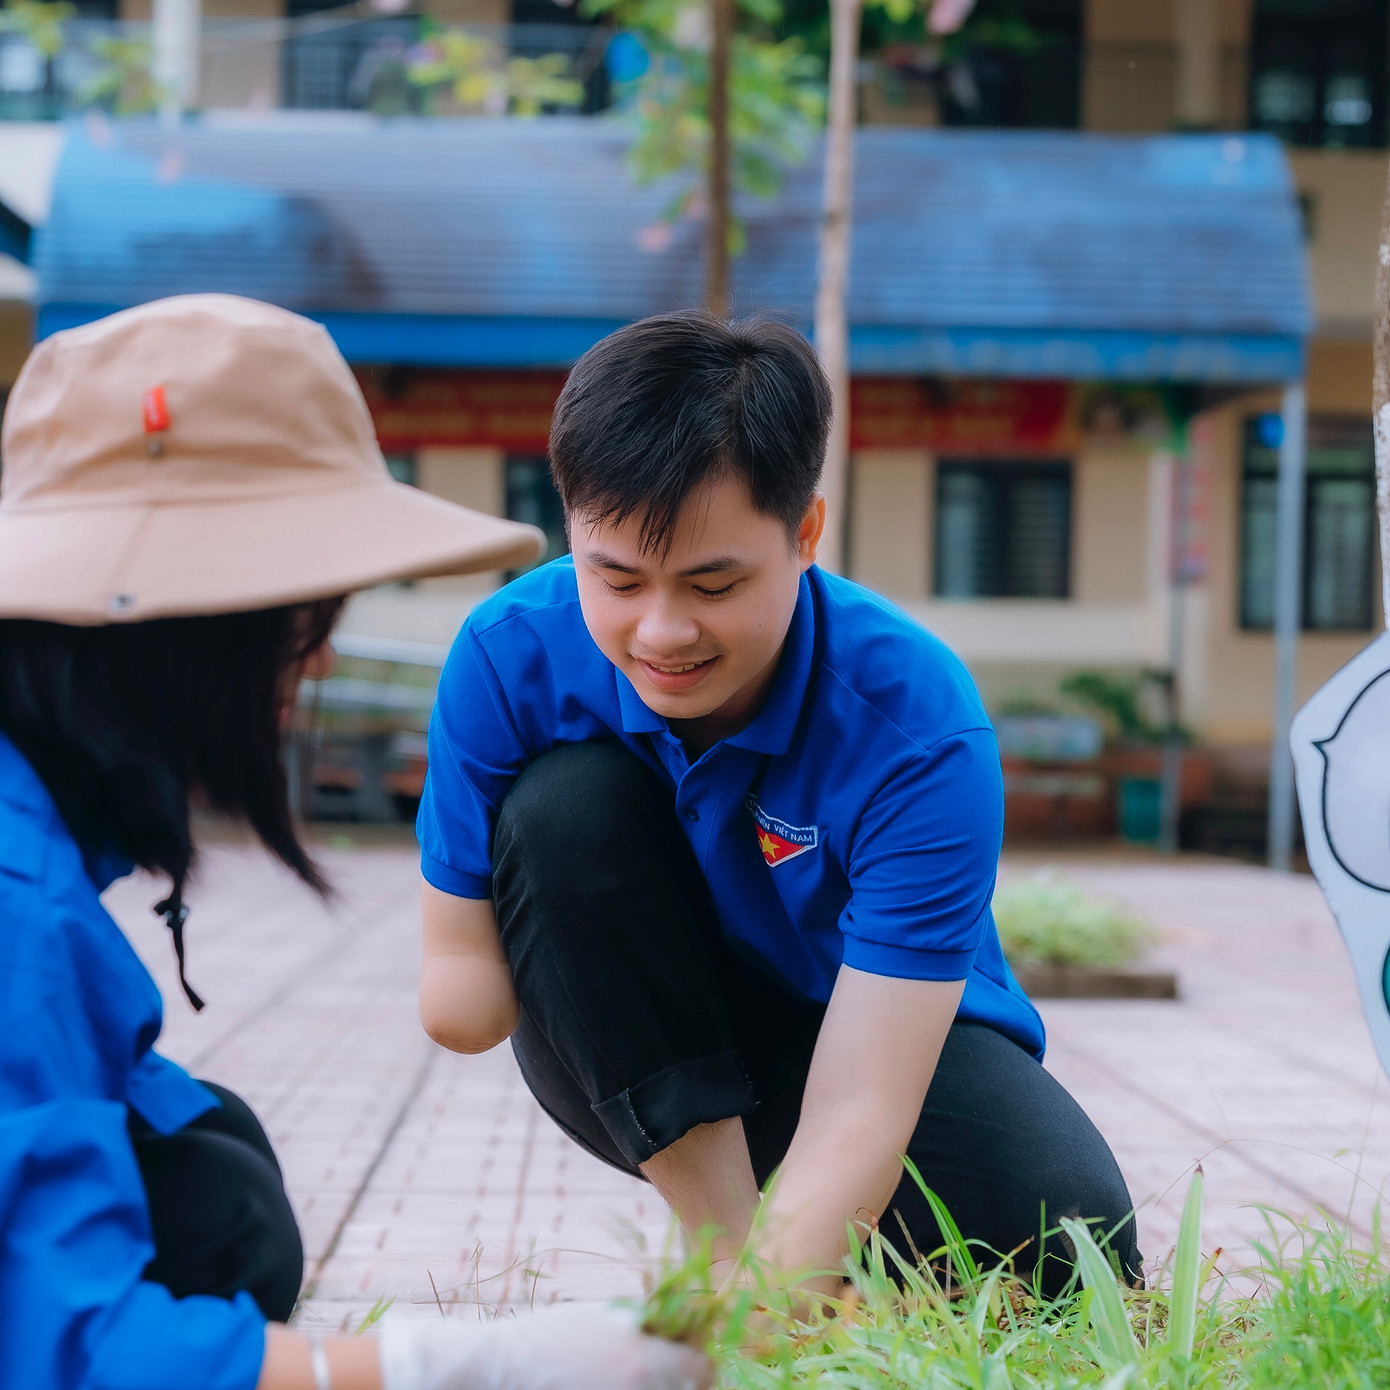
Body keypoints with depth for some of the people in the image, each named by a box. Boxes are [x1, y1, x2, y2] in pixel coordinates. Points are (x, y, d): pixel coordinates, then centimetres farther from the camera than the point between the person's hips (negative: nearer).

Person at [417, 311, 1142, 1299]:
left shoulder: (917, 726, -29)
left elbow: (855, 1115, -35)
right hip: (635, 1068, 2)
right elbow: (459, 1003, -13)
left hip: (882, 1033, -1)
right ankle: (724, 1244, -19)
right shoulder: (508, 656, -21)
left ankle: (753, 1283, 3)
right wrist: (467, 989, -37)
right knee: (561, 803, -27)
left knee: (1066, 1246, -30)